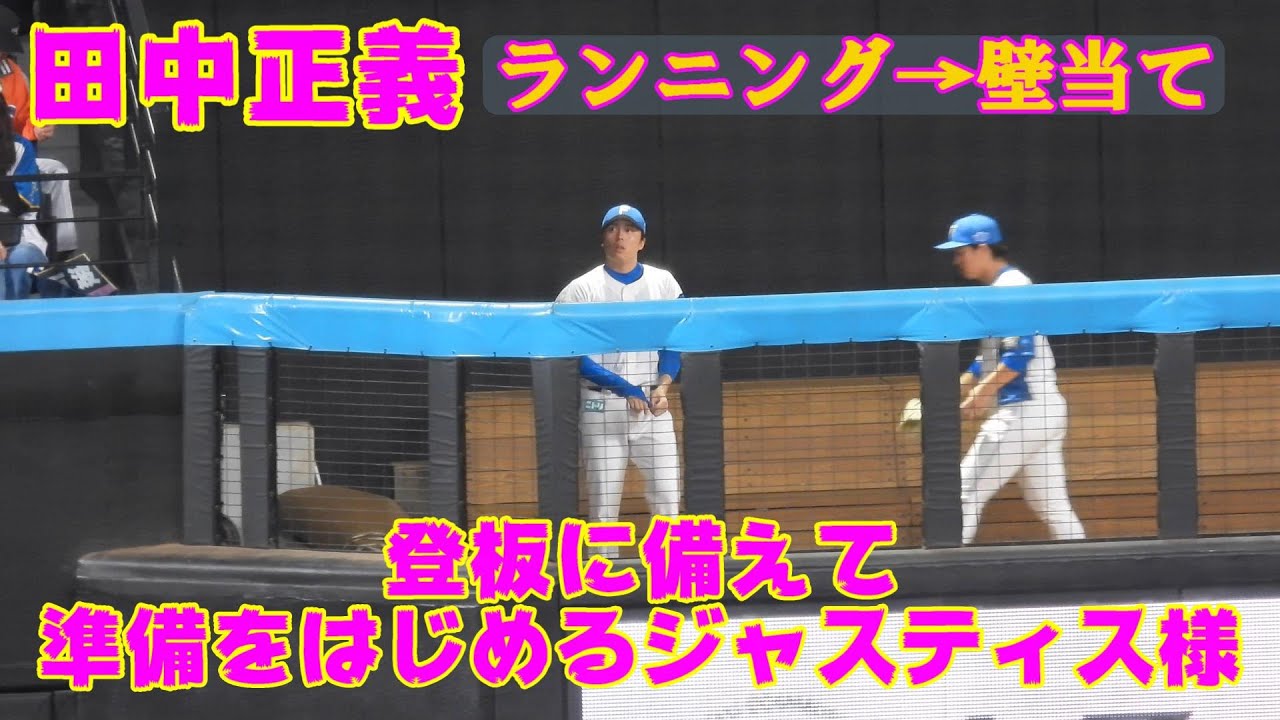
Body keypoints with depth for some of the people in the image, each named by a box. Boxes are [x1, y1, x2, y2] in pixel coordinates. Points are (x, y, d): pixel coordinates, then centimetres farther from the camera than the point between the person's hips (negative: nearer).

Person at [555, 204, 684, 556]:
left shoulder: (663, 283, 9)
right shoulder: (582, 289, 0)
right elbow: (578, 357, -6)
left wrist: (663, 386, -11)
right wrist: (625, 388, -16)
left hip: (652, 407, 2)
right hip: (601, 408, -2)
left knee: (667, 500, -3)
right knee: (603, 504, -2)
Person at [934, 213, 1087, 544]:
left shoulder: (1011, 285, -11)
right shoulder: (997, 289, 18)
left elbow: (1021, 354, -20)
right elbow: (988, 360, 23)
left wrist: (982, 393, -18)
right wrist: (954, 393, 15)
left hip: (1024, 409, -10)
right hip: (1043, 409, 10)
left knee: (966, 492, -10)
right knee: (1053, 505, 9)